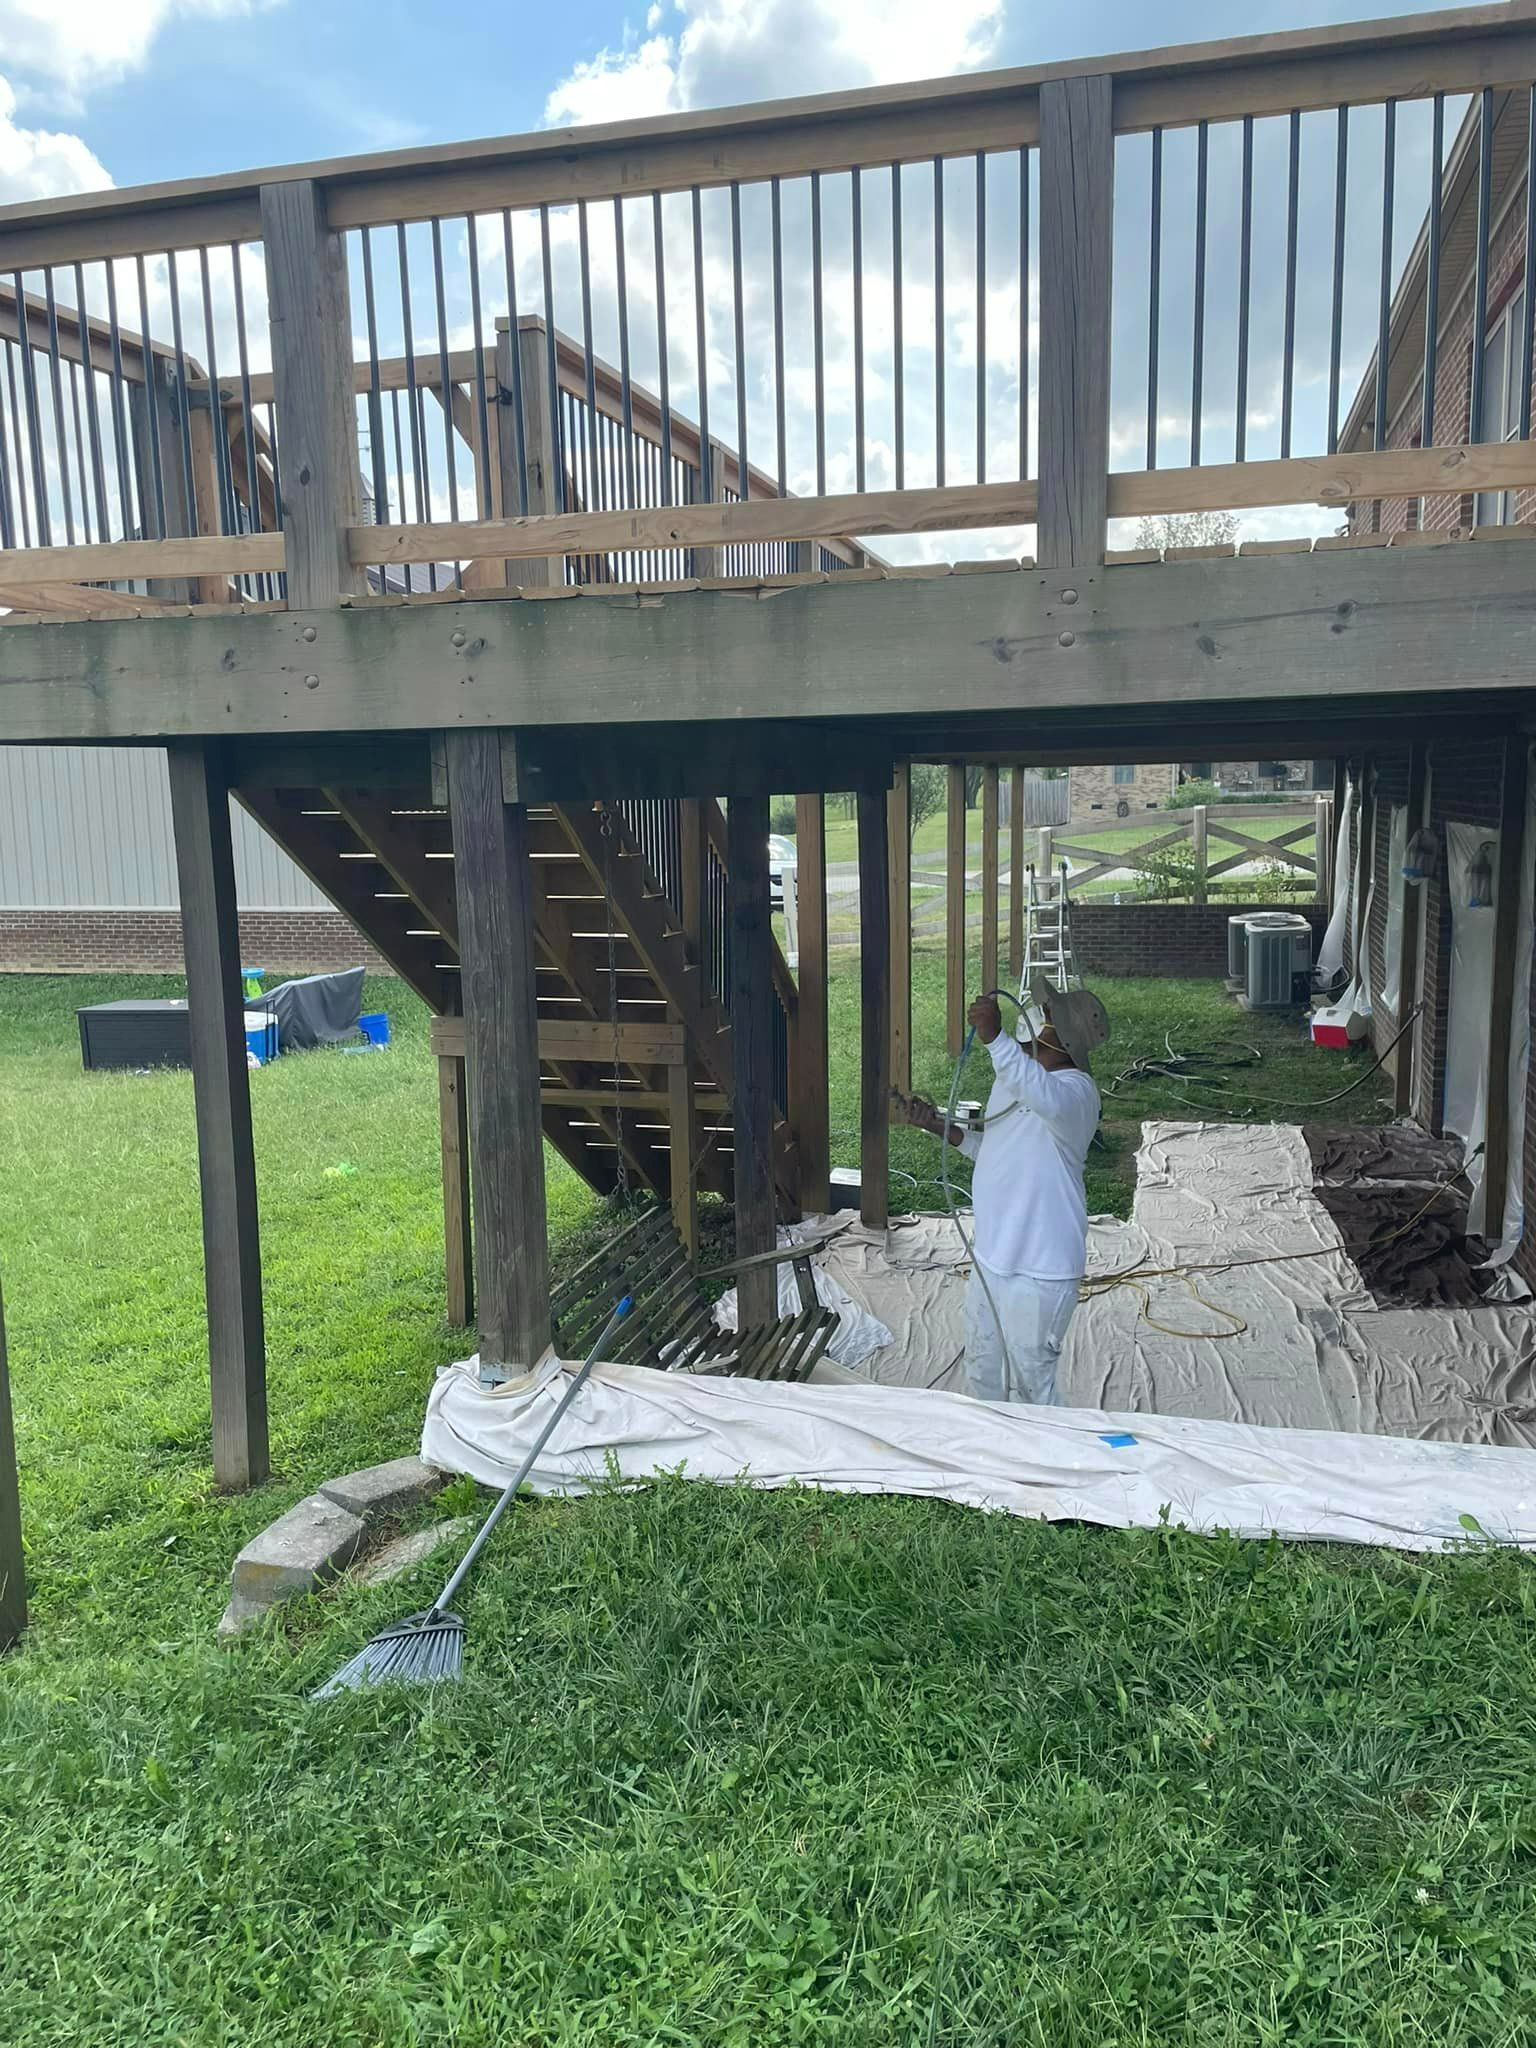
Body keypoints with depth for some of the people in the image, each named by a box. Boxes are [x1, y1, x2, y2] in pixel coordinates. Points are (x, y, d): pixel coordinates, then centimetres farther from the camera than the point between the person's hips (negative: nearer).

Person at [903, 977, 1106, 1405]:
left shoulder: (1075, 1090, -23)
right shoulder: (1014, 1078, 8)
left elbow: (1046, 1098, -49)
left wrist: (994, 1037, -57)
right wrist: (942, 1128, 6)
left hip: (1038, 1273, -10)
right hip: (991, 1258, 10)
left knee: (1029, 1385, 5)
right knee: (982, 1373, 25)